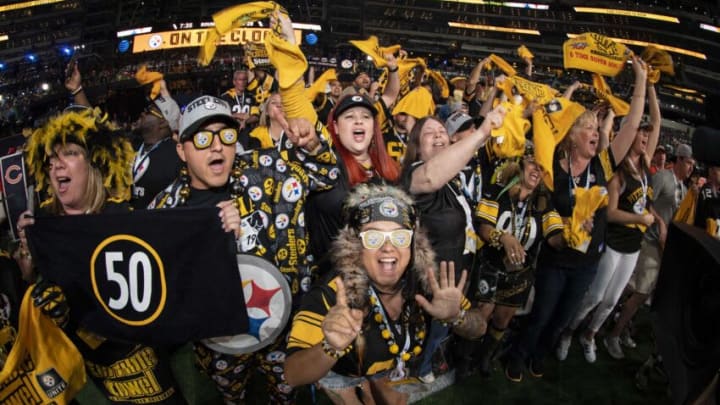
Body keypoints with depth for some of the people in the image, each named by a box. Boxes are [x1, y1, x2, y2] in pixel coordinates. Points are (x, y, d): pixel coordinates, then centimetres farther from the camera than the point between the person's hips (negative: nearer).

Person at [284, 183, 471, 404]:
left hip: (390, 367, 4)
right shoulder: (332, 294, -40)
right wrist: (332, 348, -63)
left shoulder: (425, 279, -28)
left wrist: (456, 316, -39)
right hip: (341, 372, -4)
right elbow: (293, 375, -43)